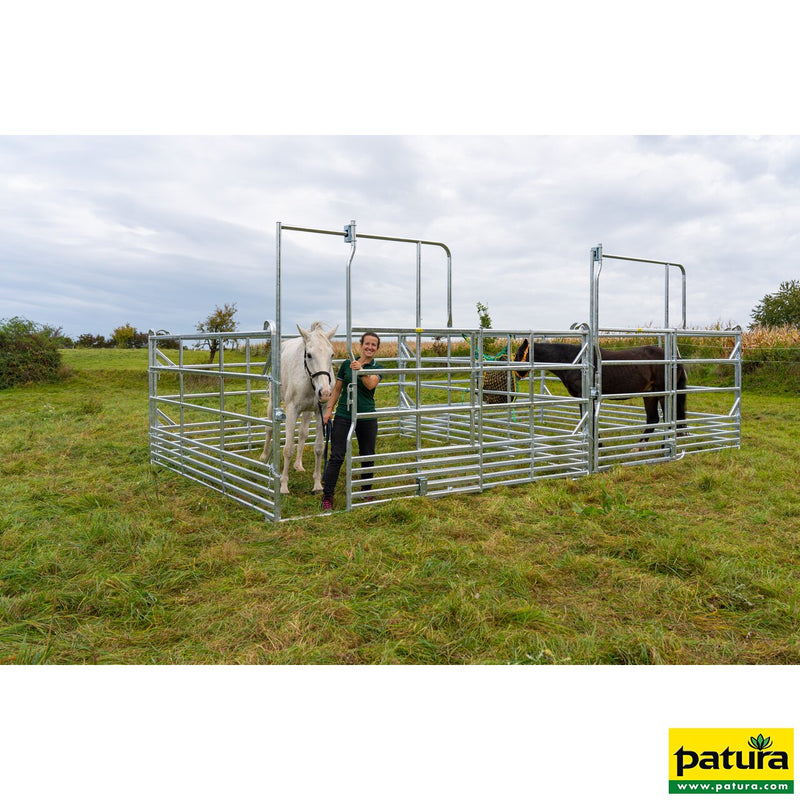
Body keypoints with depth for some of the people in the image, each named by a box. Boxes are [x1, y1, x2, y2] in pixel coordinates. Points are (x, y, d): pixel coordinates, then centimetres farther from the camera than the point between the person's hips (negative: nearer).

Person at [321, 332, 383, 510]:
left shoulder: (377, 369, 2)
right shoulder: (346, 364, 6)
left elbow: (371, 384, -20)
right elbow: (337, 389, 11)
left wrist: (360, 370, -35)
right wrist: (329, 409, 2)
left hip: (367, 418, 0)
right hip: (343, 415, 0)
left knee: (368, 456, 10)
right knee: (337, 456, -6)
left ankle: (367, 492, 27)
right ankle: (327, 496, -1)